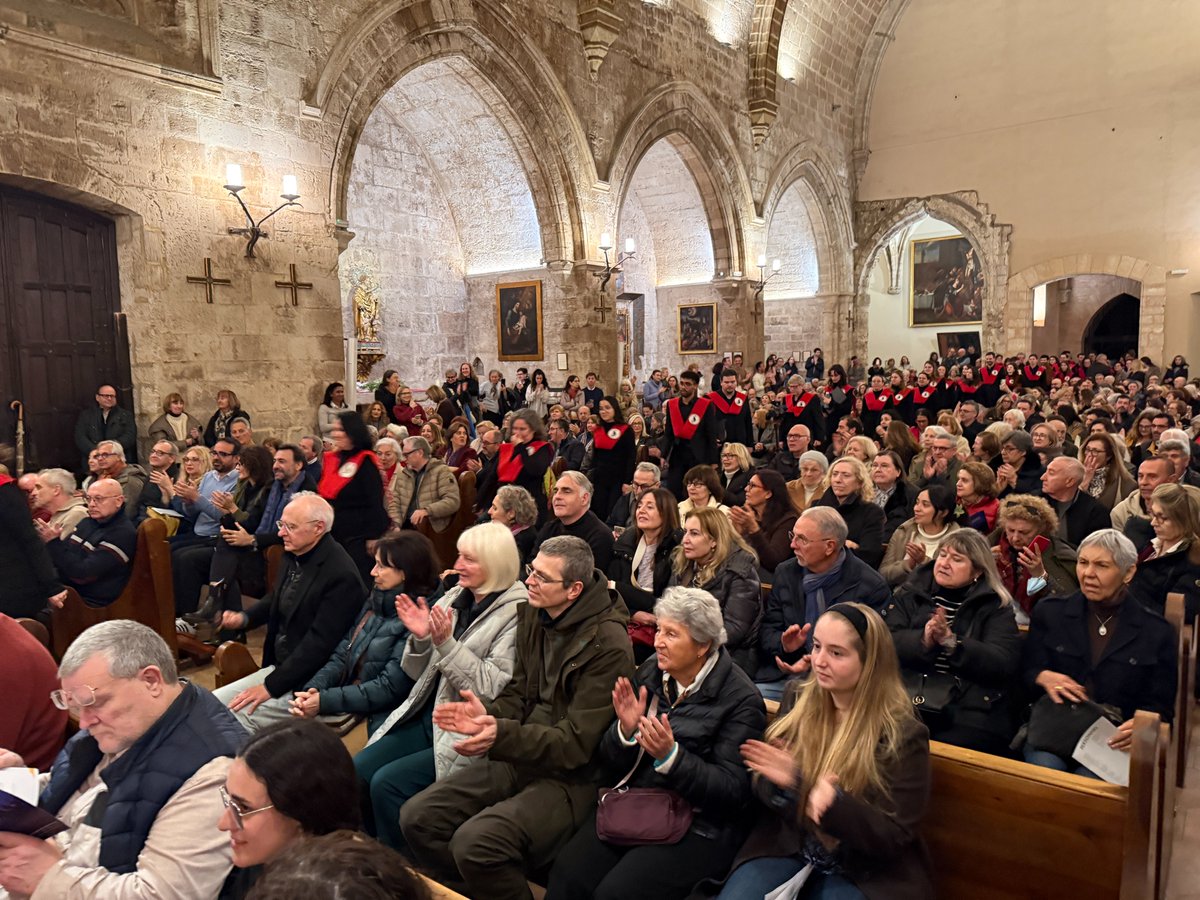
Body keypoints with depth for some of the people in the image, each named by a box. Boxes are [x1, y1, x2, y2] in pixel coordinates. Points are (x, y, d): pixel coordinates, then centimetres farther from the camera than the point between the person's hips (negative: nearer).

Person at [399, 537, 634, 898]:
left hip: (572, 776, -7)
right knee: (417, 817, -4)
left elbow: (577, 742, -20)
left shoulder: (607, 645, -19)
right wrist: (488, 716, -12)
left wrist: (502, 735, -31)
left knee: (475, 842, -27)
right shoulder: (533, 615, 3)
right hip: (520, 757, 8)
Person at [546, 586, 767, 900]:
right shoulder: (650, 672, 3)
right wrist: (626, 730, -16)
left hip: (698, 826, -4)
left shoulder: (740, 699, -12)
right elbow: (610, 759, 7)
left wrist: (670, 756, -28)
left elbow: (733, 790, -16)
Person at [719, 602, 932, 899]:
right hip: (784, 848, 3)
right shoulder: (800, 703, 0)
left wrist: (835, 802, -31)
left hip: (861, 871, -3)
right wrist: (783, 781, -23)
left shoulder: (902, 734, -12)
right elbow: (763, 787, 1)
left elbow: (894, 836, -13)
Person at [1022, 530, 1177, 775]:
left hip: (1114, 741, -1)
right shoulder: (1049, 612, 8)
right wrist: (1043, 677, -14)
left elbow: (1161, 705, 7)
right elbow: (1026, 671, 9)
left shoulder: (1156, 631, 6)